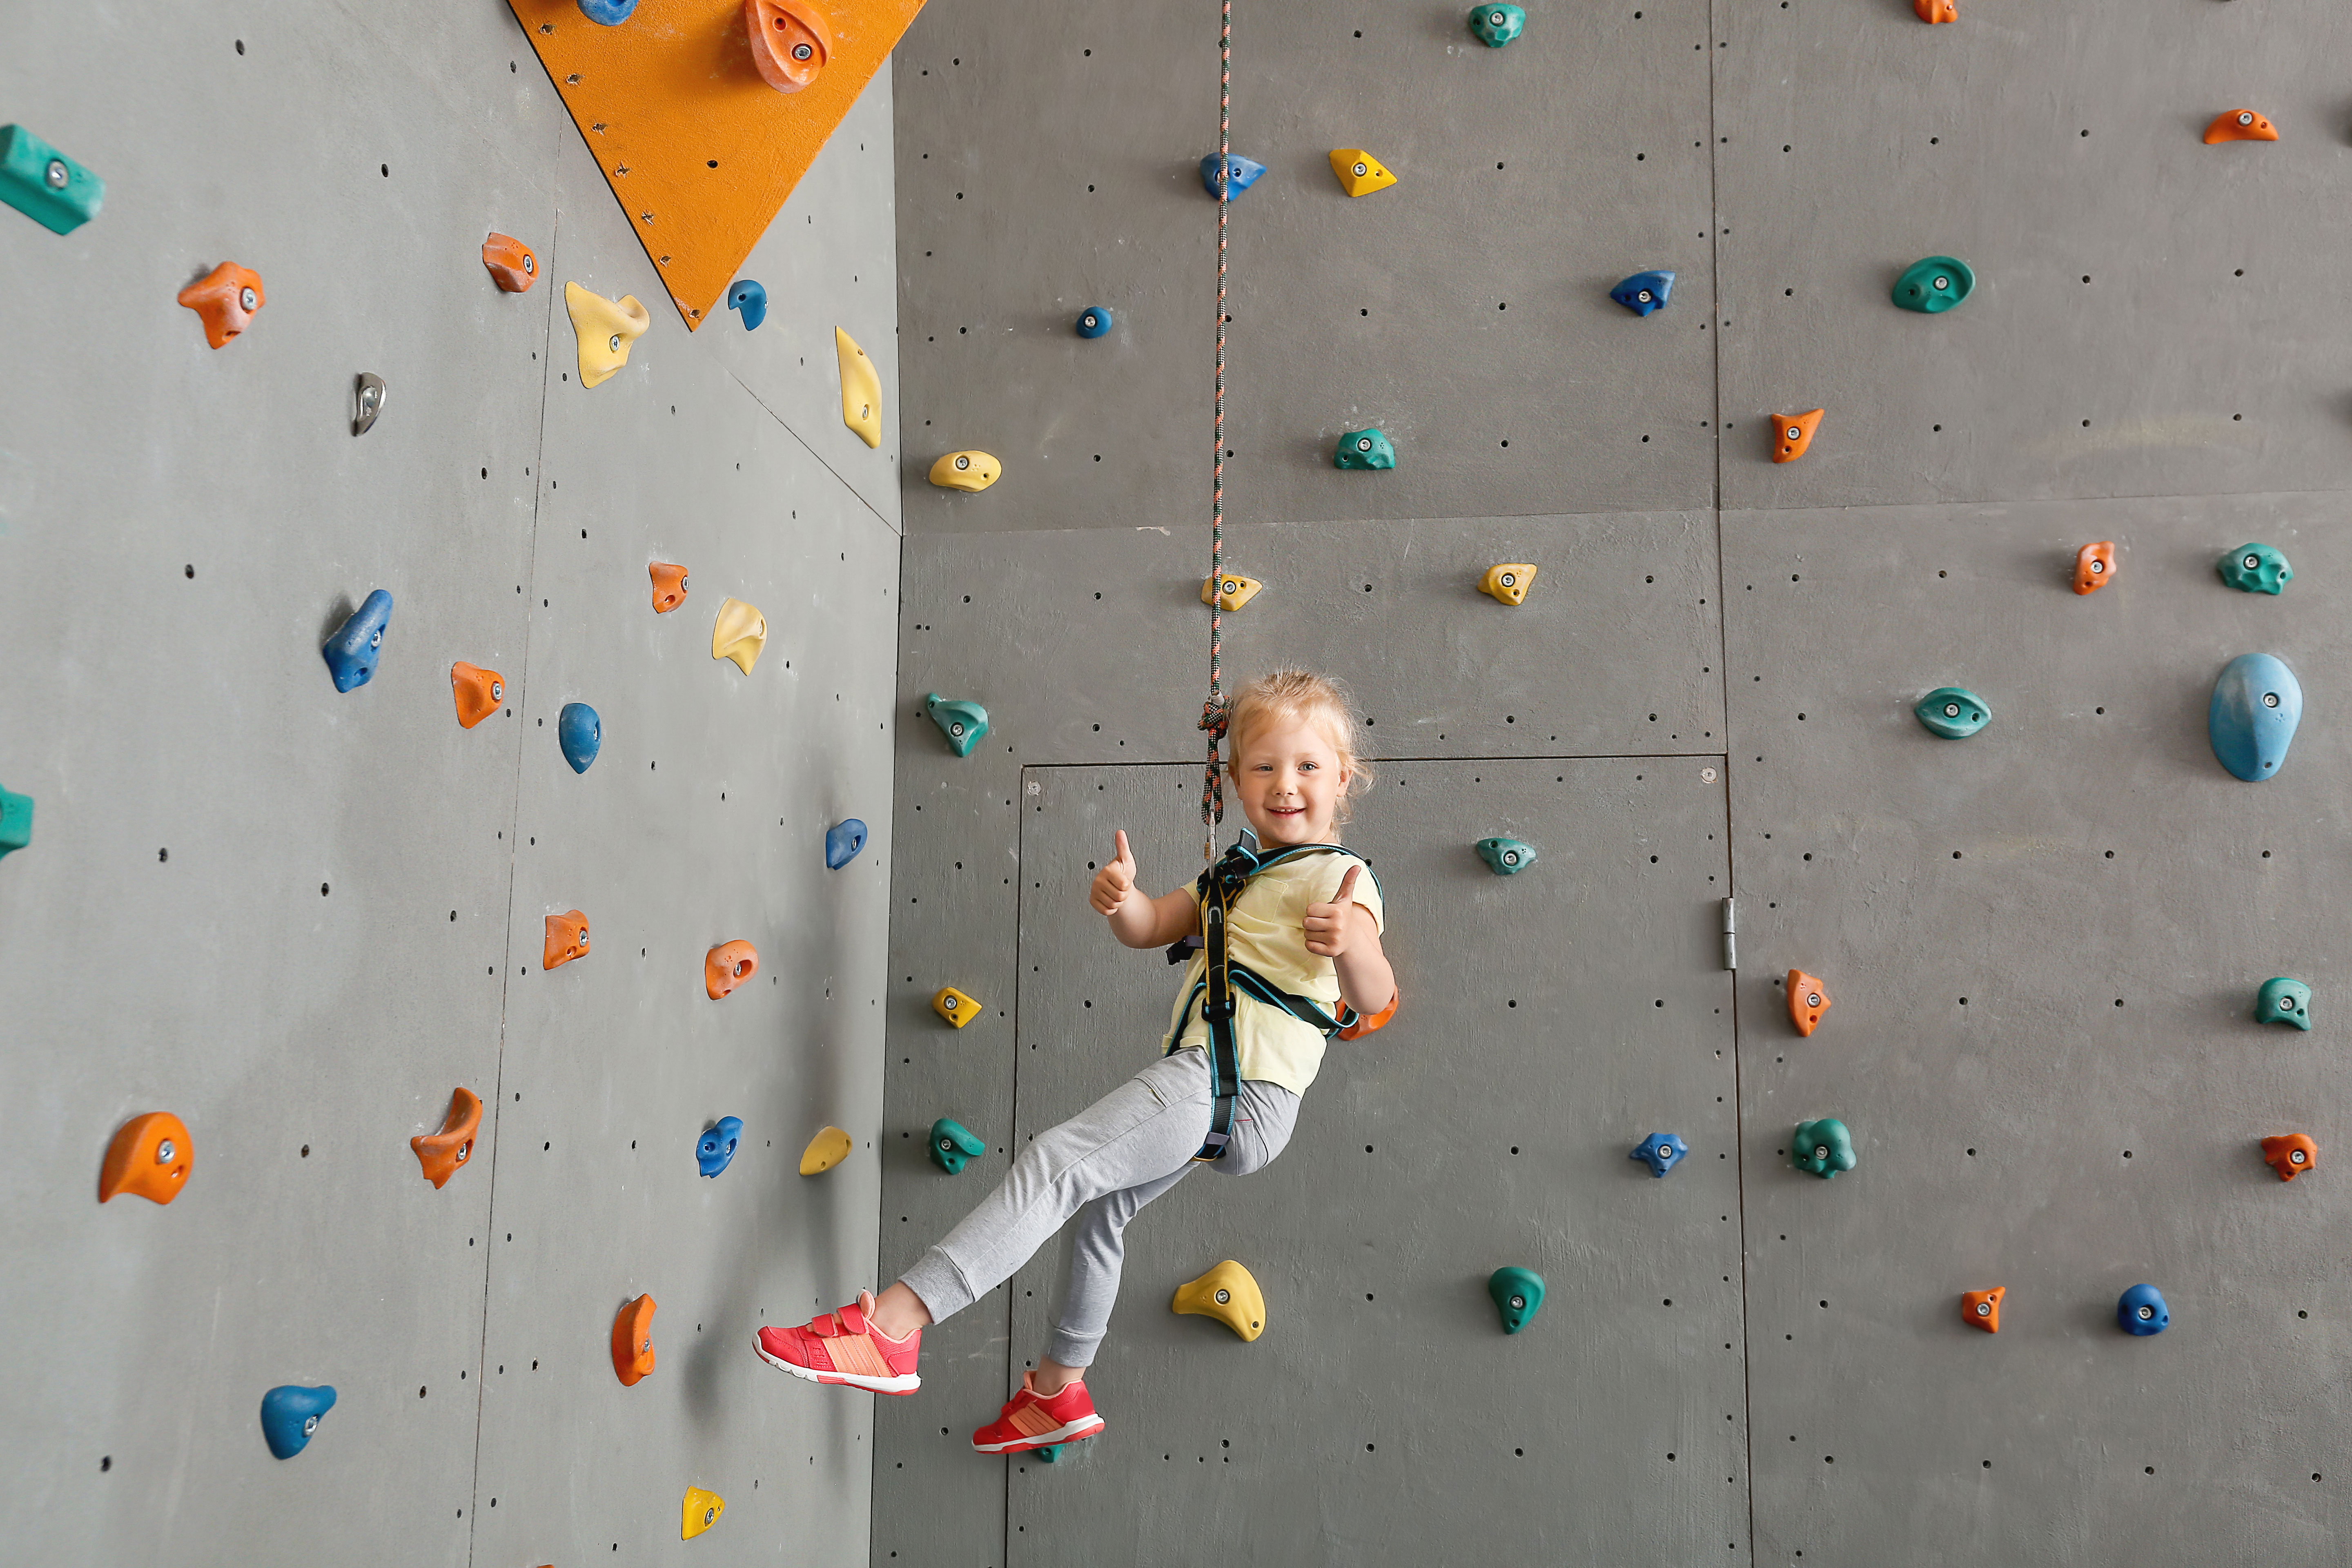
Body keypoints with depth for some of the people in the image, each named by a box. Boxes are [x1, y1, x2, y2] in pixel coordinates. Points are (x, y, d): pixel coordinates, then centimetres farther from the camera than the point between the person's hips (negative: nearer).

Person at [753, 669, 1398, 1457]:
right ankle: (1059, 1390, 47)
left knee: (1052, 1164, -22)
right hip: (1201, 1085, 10)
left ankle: (890, 1328, -26)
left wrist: (1352, 945, -50)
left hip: (1236, 1092, -10)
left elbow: (1374, 998, -26)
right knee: (1100, 1207, 27)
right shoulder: (1238, 869, 18)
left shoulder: (1339, 876, -10)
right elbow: (1152, 928, 12)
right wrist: (1123, 899, -12)